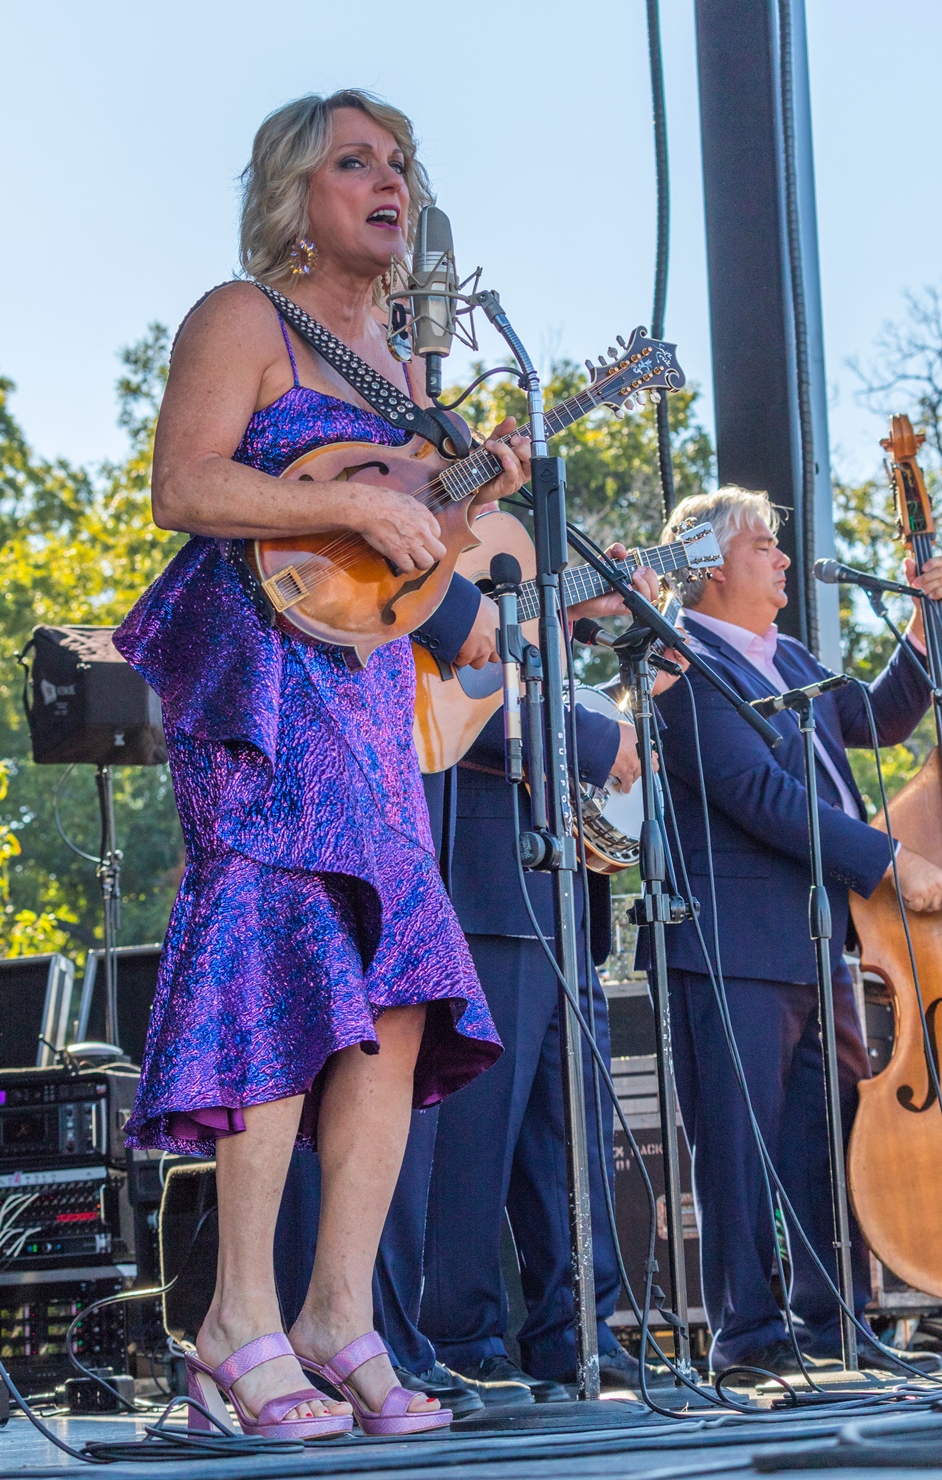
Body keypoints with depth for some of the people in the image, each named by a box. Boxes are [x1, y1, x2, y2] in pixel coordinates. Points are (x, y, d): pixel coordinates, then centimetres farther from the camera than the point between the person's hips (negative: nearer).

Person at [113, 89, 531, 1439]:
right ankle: (243, 1326, -15)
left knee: (397, 990, -2)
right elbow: (184, 486, -14)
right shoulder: (242, 320, -1)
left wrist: (474, 490, 10)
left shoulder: (394, 358, 24)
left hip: (369, 685, 8)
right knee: (292, 968, -17)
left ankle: (341, 1316, -1)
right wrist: (355, 506, -19)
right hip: (260, 676, -8)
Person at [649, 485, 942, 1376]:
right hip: (733, 944, -9)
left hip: (818, 942, 9)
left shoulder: (788, 660, 20)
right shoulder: (686, 668, -10)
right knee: (742, 1143, -6)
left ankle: (831, 1321, 18)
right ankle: (744, 1332, 0)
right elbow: (760, 794, -18)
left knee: (832, 1136, 10)